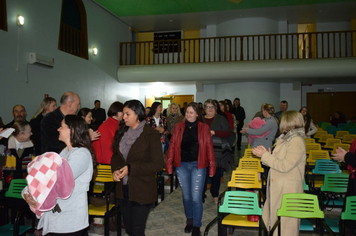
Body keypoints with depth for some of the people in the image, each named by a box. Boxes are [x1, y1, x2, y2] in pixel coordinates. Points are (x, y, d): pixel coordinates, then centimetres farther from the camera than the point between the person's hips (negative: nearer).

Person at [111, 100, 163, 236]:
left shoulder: (151, 135, -12)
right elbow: (115, 155, 12)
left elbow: (157, 164, -15)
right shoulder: (122, 132, 7)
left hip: (142, 191, -6)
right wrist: (115, 170, -9)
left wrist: (130, 169, -19)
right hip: (123, 189, 6)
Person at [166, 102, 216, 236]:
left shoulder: (204, 128, 2)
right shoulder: (179, 127, 6)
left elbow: (209, 147, 0)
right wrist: (169, 163, -3)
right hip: (182, 165, 2)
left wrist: (212, 165, -5)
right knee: (186, 196, 13)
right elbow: (172, 145, 4)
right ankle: (189, 220, 33)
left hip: (197, 166, -2)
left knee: (196, 197, -3)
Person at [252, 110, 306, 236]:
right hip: (277, 187, 9)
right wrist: (265, 153, 2)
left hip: (288, 189, -9)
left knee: (285, 223, 4)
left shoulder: (297, 142, -18)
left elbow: (284, 166, -23)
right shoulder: (284, 138, 11)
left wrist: (265, 155, -16)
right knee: (272, 220, 17)